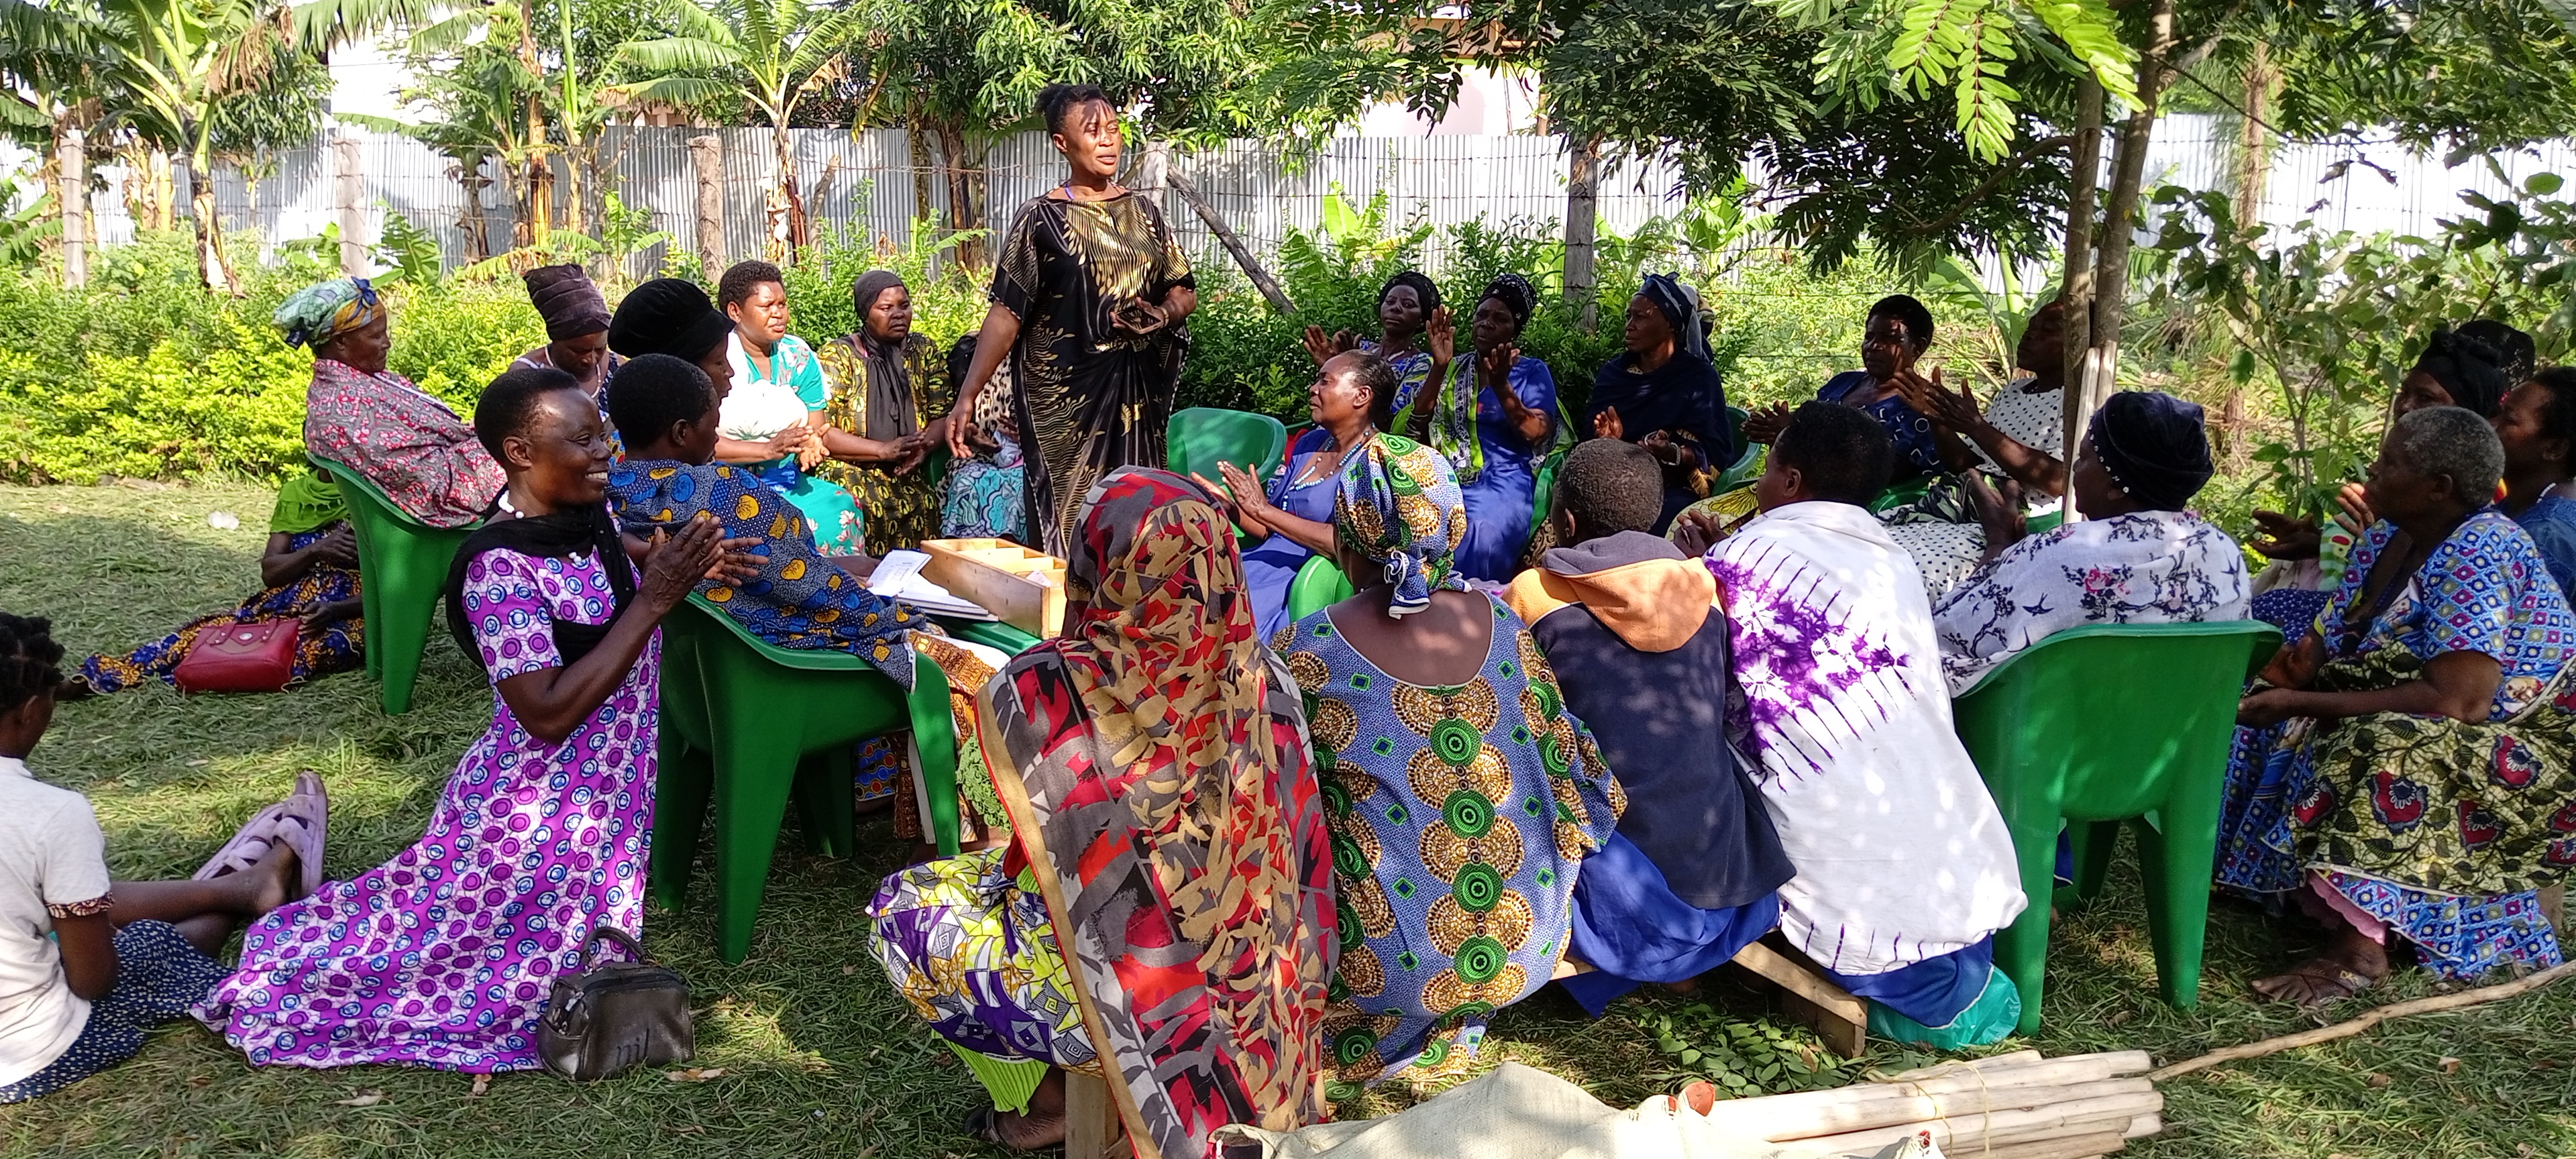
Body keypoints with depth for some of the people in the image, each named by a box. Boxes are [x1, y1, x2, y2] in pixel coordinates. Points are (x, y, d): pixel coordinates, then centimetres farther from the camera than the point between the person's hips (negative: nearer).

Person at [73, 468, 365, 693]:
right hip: (283, 607, 5)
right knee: (209, 631, -21)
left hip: (346, 617, -5)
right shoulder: (293, 493, 14)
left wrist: (335, 610, -20)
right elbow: (269, 572, 7)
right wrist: (317, 550, -12)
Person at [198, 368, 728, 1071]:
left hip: (610, 789, 7)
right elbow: (549, 714, -30)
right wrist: (653, 601, -29)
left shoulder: (589, 515, -4)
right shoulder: (499, 568, -27)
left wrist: (677, 564, -5)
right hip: (542, 809, -7)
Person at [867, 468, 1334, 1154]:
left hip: (1129, 989, -5)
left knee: (899, 911, 18)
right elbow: (1301, 854, -2)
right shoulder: (1261, 679, -14)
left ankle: (1046, 1099, 18)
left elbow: (1036, 850, -9)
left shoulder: (1037, 691, -24)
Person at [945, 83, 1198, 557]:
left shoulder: (1142, 211, 10)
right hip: (1065, 399, -4)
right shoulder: (1042, 218, -3)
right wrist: (967, 397, -15)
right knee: (1068, 526, -4)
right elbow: (1005, 313, -7)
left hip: (1139, 391, 4)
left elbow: (1184, 291, 16)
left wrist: (1163, 314, -8)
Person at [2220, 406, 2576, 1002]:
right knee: (2270, 726, 1)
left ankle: (2360, 945, -30)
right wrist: (2259, 682, -18)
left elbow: (2455, 701, -33)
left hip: (2524, 760, -9)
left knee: (2389, 748, -35)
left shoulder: (2477, 555, -24)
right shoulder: (2387, 538, 2)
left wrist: (2300, 702, -30)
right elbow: (2325, 645, 3)